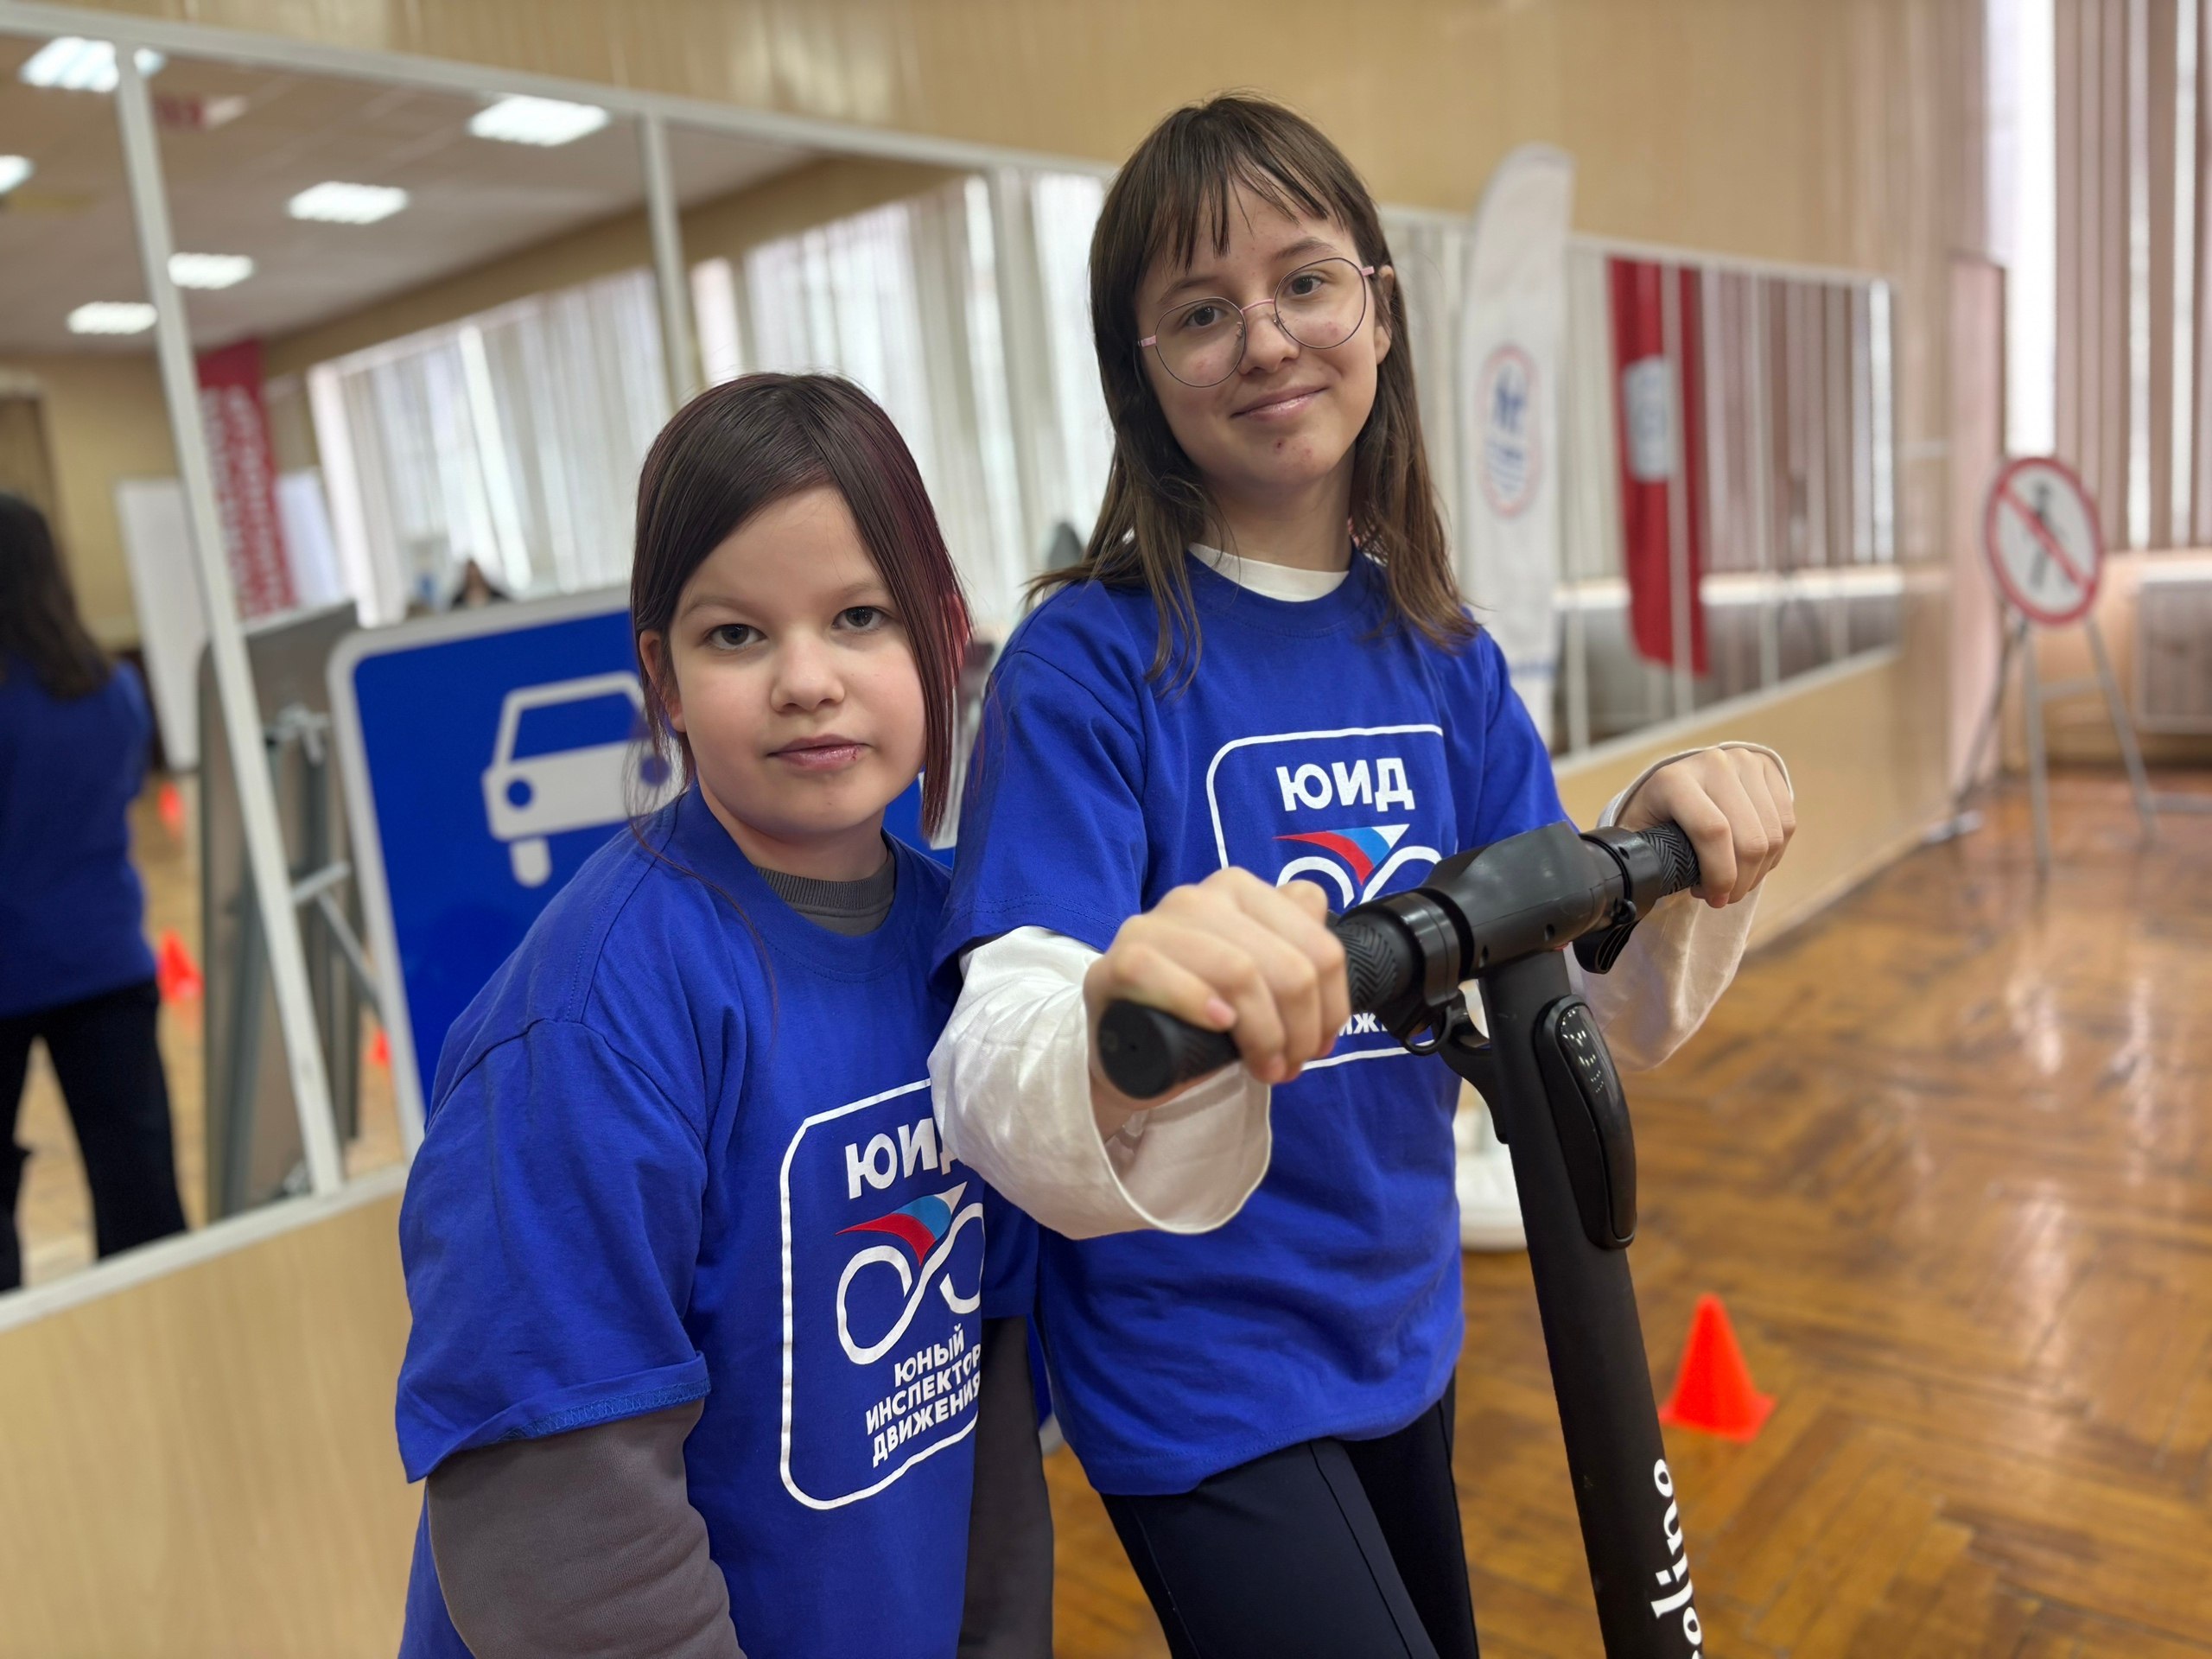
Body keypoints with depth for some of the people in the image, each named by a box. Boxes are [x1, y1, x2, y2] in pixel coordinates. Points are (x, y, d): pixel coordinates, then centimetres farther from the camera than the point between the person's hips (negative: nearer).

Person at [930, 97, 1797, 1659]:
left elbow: (1574, 1018, -1)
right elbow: (997, 1088, -28)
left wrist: (1673, 859, -21)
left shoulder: (1445, 657, -3)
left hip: (1400, 1327, 6)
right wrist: (1118, 1050, -50)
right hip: (1194, 1368, -6)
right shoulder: (1090, 662, -19)